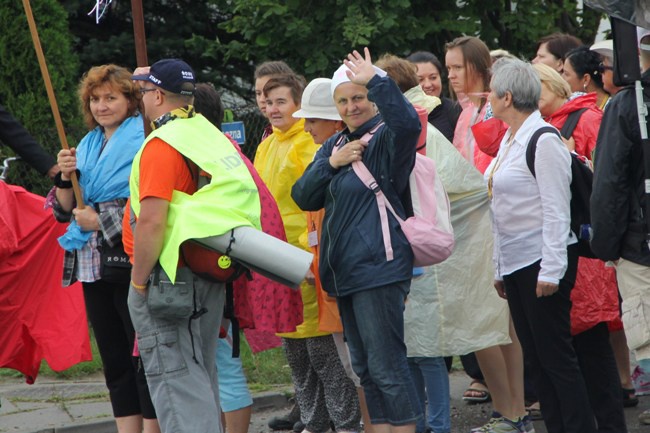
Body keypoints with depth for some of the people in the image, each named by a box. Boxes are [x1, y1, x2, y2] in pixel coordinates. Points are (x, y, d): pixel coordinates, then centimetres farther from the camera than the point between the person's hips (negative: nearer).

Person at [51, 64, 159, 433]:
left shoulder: (145, 141, -5)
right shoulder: (87, 147, 17)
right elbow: (65, 212, 17)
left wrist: (102, 221, -12)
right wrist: (66, 177, -1)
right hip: (93, 265, 7)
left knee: (145, 356, -6)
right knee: (114, 359, 9)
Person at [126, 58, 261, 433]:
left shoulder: (161, 145, -14)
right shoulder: (211, 136, 12)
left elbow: (151, 220, -22)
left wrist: (140, 280, -15)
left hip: (168, 276, -8)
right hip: (209, 274, 8)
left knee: (174, 375, -7)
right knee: (201, 374, 17)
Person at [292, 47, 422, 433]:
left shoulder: (385, 138, -7)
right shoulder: (336, 144, 16)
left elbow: (408, 122, -32)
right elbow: (304, 197, 9)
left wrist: (376, 81, -32)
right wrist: (331, 163, -5)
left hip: (379, 267, -9)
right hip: (344, 270, 9)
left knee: (387, 366, -9)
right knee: (365, 369, 14)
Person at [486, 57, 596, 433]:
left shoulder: (543, 141, -13)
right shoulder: (510, 140, 14)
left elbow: (557, 211, -16)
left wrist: (550, 270, -19)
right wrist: (500, 268, 17)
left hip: (543, 260, -9)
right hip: (514, 261, 9)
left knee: (555, 355, -8)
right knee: (535, 356, 9)